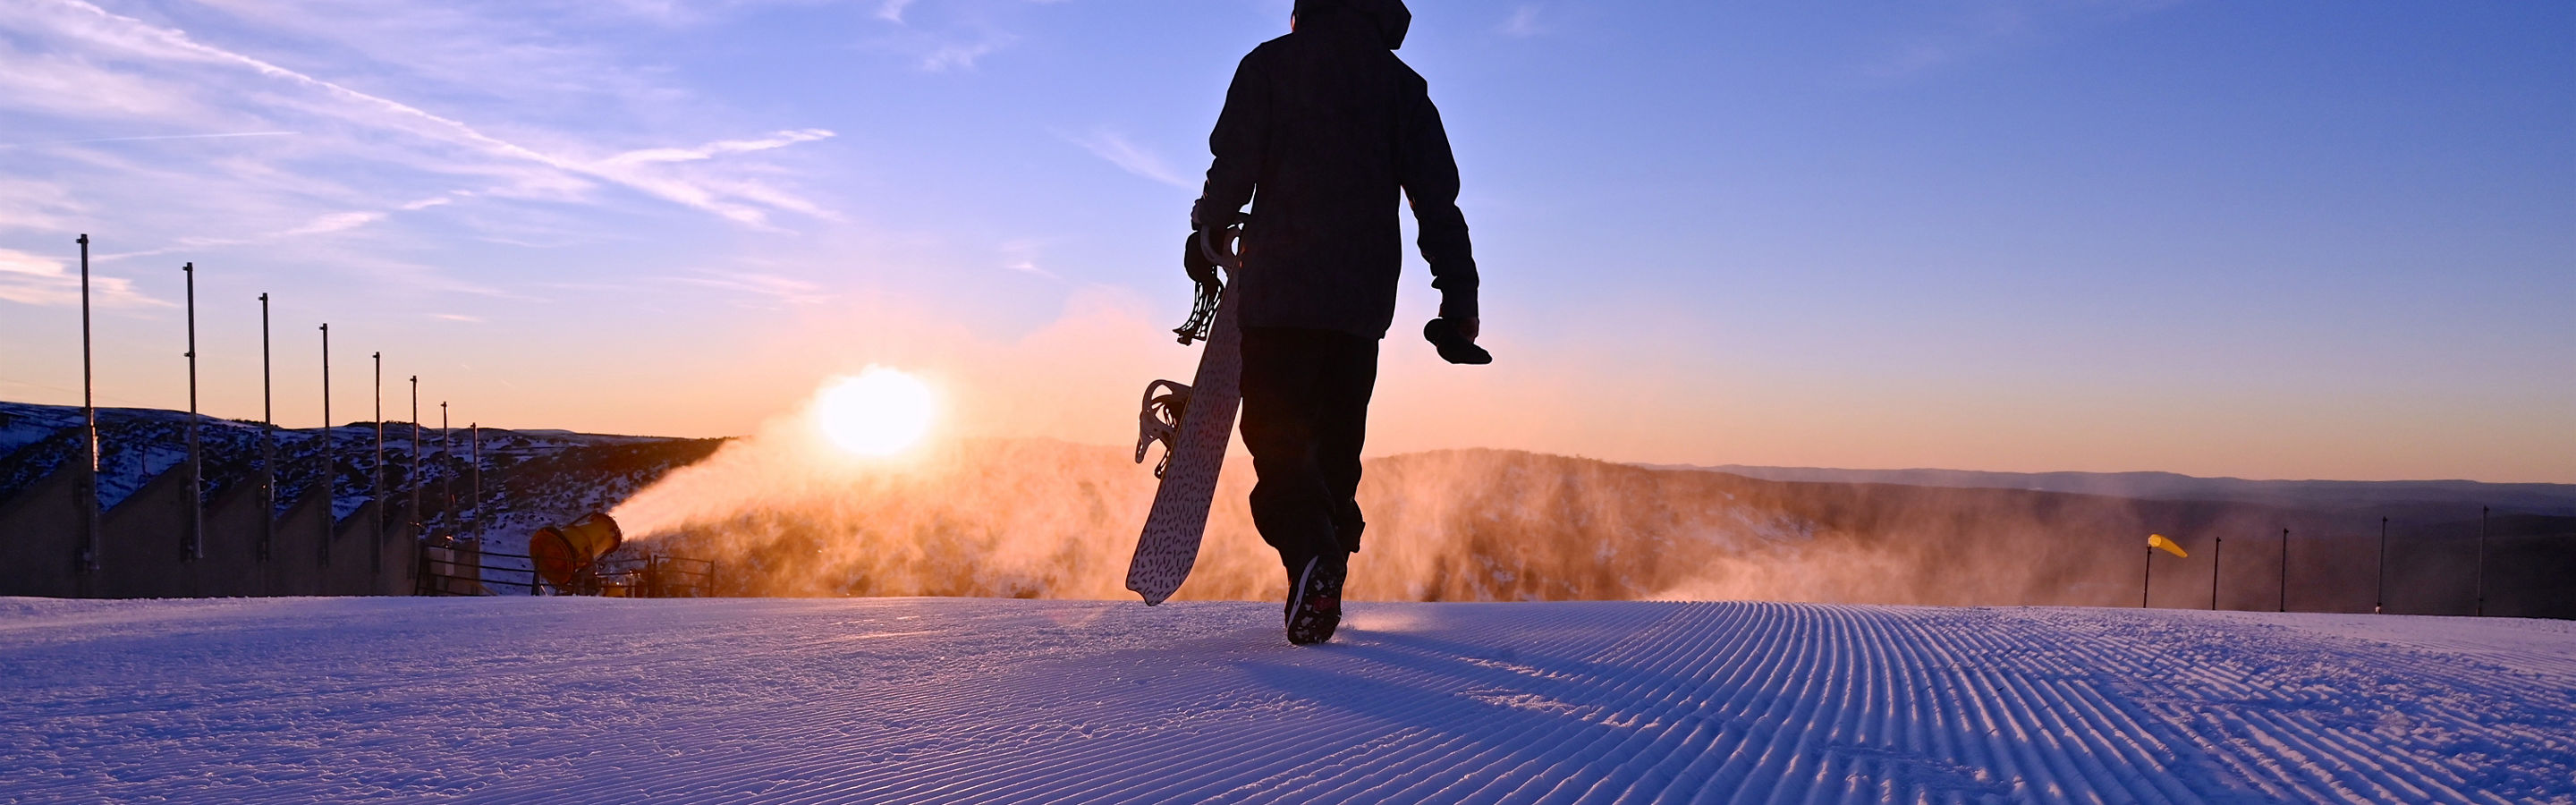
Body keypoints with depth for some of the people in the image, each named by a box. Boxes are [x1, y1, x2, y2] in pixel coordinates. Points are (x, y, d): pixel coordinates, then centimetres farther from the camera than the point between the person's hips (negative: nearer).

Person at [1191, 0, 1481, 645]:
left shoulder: (1271, 63, 5)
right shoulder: (1403, 84, 14)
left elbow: (1234, 168, -3)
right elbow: (1437, 196, 8)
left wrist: (1207, 227, 17)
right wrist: (1459, 295, 8)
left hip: (1281, 284, -3)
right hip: (1365, 297, 4)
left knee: (1276, 431, -4)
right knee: (1336, 437, 14)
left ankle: (1309, 551, -28)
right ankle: (1325, 583, 14)